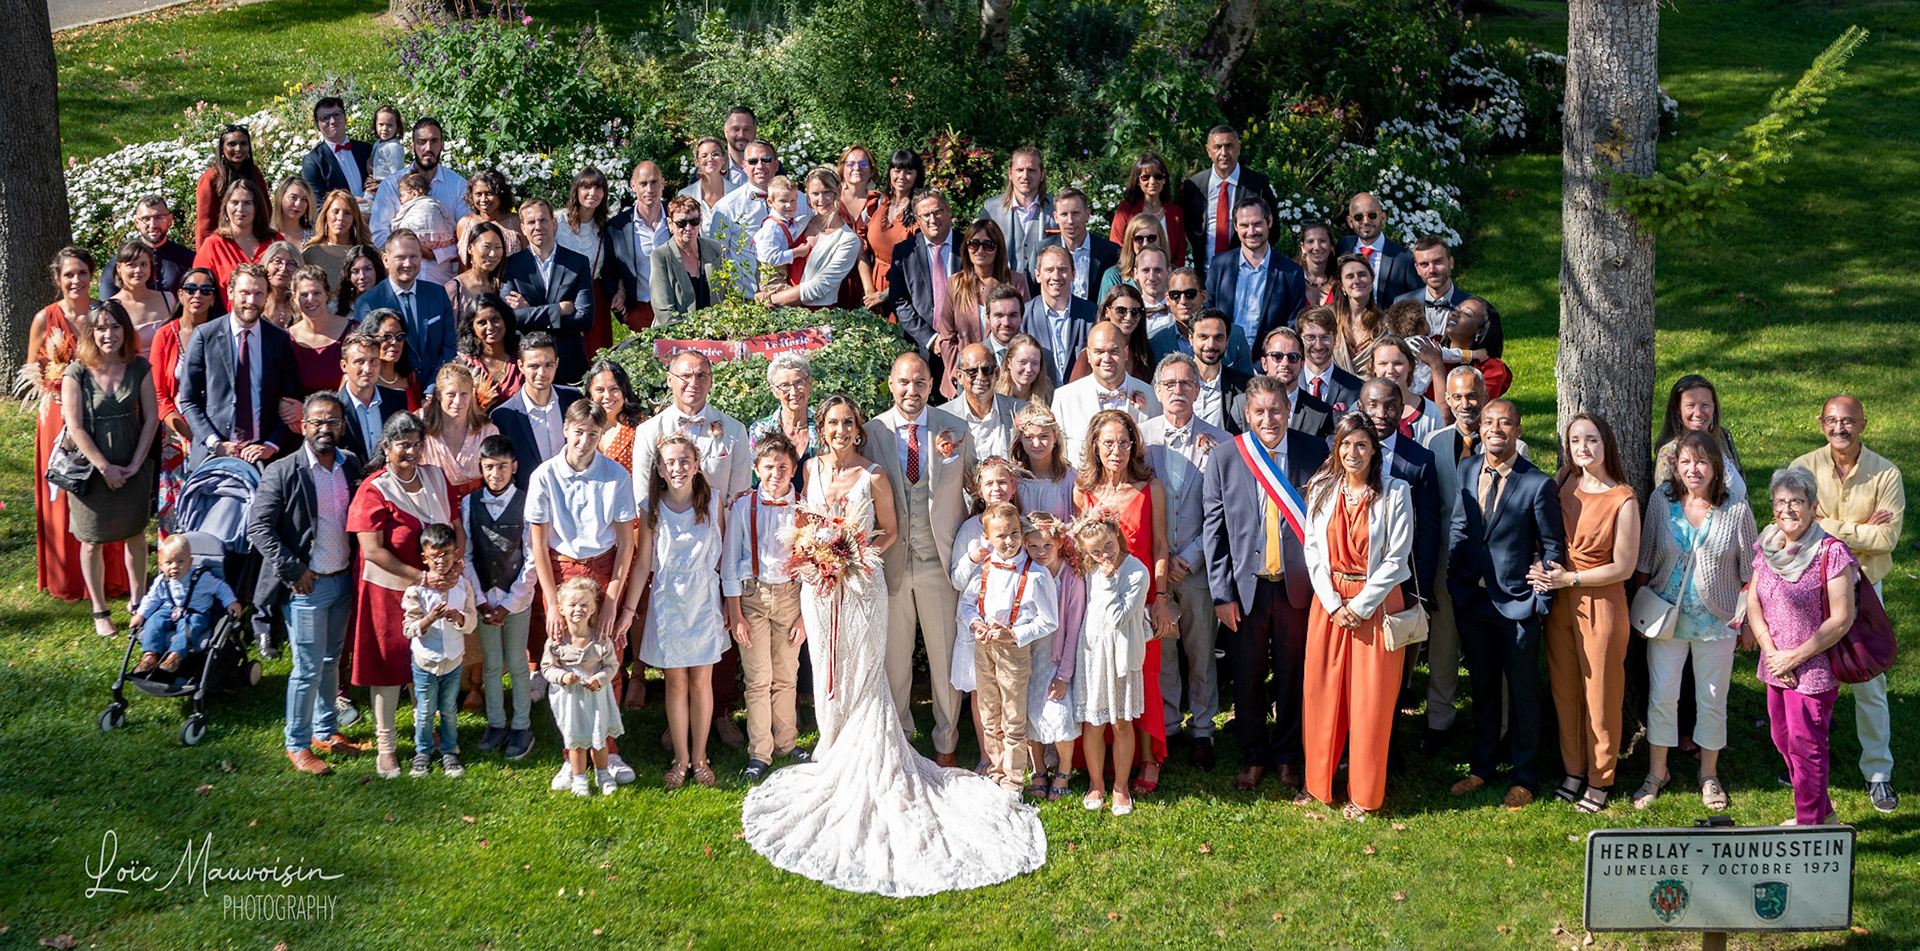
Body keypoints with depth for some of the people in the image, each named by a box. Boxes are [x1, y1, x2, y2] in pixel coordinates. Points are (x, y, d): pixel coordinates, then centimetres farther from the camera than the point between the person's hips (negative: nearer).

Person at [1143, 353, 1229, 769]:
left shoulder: (1219, 442, -3)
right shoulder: (1139, 436, 1)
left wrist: (1189, 558, -10)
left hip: (1198, 564, -1)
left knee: (1201, 652, 7)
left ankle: (1201, 730, 22)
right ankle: (1166, 724, 24)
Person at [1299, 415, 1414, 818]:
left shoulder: (1394, 492, -6)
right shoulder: (1321, 490, 4)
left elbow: (1396, 558, -9)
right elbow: (1313, 550, 4)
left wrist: (1359, 606, -12)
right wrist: (1333, 603, -7)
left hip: (1376, 601, -3)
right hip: (1329, 602, 3)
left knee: (1370, 697, 1)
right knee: (1322, 691, 6)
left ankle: (1364, 794, 12)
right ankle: (1318, 781, 21)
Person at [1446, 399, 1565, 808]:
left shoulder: (1537, 484, -14)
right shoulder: (1466, 470, 1)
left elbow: (1553, 546, -8)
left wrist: (1541, 601, -10)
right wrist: (1453, 582, 4)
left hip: (1517, 603, -4)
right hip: (1471, 599, 5)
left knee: (1522, 692, 8)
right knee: (1482, 686, 18)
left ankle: (1524, 778, 22)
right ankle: (1482, 766, 32)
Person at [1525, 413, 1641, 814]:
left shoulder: (1622, 500, -14)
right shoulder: (1565, 486, 3)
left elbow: (1623, 567, -12)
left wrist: (1568, 578, -15)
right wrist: (1545, 568, -4)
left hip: (1600, 604, -5)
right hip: (1559, 603, 5)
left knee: (1600, 694, 6)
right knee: (1564, 689, 14)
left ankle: (1600, 778, 21)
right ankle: (1574, 770, 29)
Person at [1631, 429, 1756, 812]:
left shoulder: (1736, 509, -7)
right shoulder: (1662, 500, -4)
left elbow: (1749, 569, 1)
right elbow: (1645, 559, 5)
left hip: (1716, 621, -1)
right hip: (1666, 617, 1)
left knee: (1712, 700, 8)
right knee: (1661, 695, 5)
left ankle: (1709, 775, 27)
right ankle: (1657, 773, 21)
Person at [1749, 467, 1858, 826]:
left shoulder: (1831, 552, -16)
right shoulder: (1768, 547, 5)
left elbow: (1842, 619, -17)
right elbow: (1753, 601, 7)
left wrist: (1795, 657, -14)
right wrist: (1771, 652, -5)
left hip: (1813, 668, -7)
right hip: (1776, 667, 7)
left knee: (1806, 745, 0)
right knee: (1783, 740, 17)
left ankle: (1810, 826, 16)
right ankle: (1823, 813, 36)